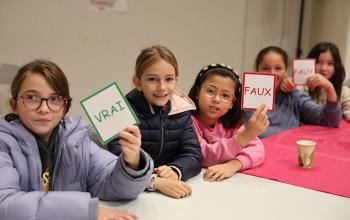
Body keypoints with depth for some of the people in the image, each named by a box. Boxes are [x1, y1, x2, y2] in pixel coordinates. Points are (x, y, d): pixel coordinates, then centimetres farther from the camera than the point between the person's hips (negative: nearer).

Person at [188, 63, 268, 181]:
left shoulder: (229, 122, 2)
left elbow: (257, 149, -8)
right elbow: (203, 157, -23)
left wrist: (233, 165, -28)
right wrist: (245, 135, -32)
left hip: (224, 182, 4)